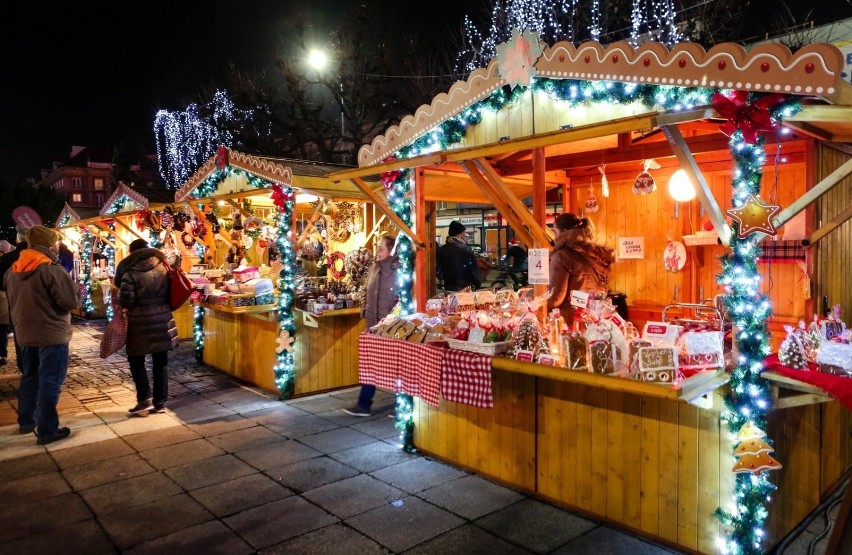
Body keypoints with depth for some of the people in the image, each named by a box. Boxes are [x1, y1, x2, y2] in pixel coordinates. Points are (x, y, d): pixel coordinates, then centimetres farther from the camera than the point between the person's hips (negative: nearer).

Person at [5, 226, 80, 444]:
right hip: (52, 334, -7)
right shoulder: (51, 269, -18)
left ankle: (26, 422, 31)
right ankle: (47, 431, 3)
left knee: (30, 378, 20)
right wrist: (77, 291, -1)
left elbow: (12, 298, 21)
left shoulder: (13, 270, 6)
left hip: (25, 333, 8)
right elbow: (72, 300, -20)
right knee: (50, 382, -1)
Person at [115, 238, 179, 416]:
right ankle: (160, 402, 16)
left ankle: (145, 400, 7)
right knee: (160, 363, 10)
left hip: (141, 321, -4)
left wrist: (125, 306, 7)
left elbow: (126, 300, -13)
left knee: (136, 360, 11)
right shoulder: (163, 268, 4)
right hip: (163, 319, 4)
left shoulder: (131, 272, -11)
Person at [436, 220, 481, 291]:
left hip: (448, 289, 6)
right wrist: (478, 285, 2)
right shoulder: (465, 249, -14)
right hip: (465, 289, -6)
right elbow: (474, 270, -11)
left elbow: (439, 271, 12)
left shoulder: (441, 250, 4)